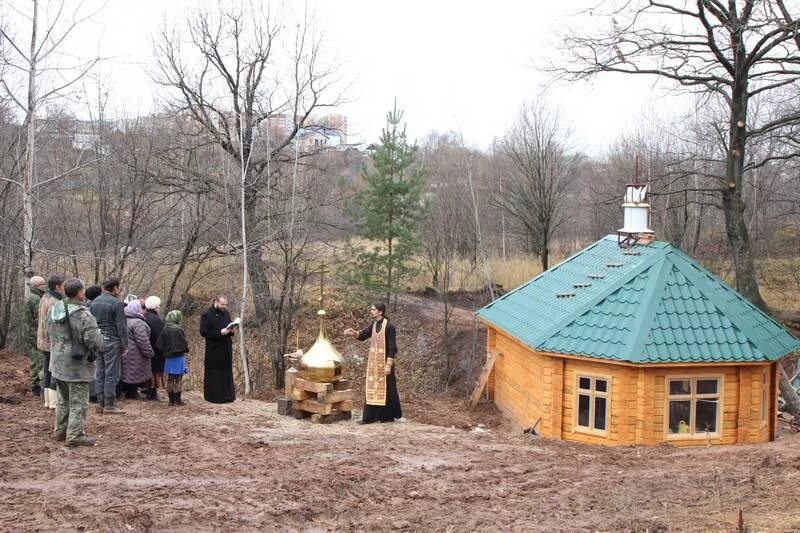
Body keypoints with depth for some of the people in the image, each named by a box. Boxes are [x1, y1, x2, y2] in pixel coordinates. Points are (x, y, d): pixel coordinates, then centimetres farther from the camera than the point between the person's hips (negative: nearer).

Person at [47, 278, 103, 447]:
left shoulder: (54, 310, 0)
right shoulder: (83, 315, -24)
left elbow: (50, 332, 12)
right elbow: (94, 341, -26)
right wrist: (100, 335, -5)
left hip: (58, 363, 8)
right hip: (77, 365, -8)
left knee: (63, 399, 22)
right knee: (78, 402, 3)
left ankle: (60, 430, 32)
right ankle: (74, 436, 7)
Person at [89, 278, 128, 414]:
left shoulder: (94, 302, 11)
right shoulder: (116, 303, -11)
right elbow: (121, 326, -12)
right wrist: (124, 345, -6)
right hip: (111, 341, -7)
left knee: (100, 373, 11)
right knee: (111, 374, -2)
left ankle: (100, 403, 16)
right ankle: (109, 405, 0)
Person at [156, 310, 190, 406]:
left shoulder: (164, 330, -1)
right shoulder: (177, 330, -18)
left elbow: (160, 345, 2)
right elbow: (184, 344, -12)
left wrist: (166, 353, 15)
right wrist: (186, 350, 9)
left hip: (168, 358, 5)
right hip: (178, 358, -5)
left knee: (170, 380, 12)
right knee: (178, 380, 3)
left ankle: (171, 400, 16)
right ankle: (178, 400, 7)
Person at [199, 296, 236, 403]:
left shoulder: (226, 313, 11)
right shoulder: (207, 315, -9)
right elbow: (203, 332, -15)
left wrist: (231, 331, -2)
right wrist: (220, 332, -21)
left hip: (226, 349, 6)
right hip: (214, 350, -6)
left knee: (227, 373, 8)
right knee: (214, 374, -2)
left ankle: (227, 396, 14)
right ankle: (214, 397, 5)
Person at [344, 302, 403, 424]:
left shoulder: (389, 326, -14)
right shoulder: (373, 325, 9)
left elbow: (392, 347, -15)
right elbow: (362, 336, 13)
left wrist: (389, 365, -19)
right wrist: (353, 333, -9)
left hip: (384, 363, -7)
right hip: (373, 363, 7)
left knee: (385, 389, 0)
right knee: (372, 388, 6)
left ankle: (388, 416, 11)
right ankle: (370, 417, 9)